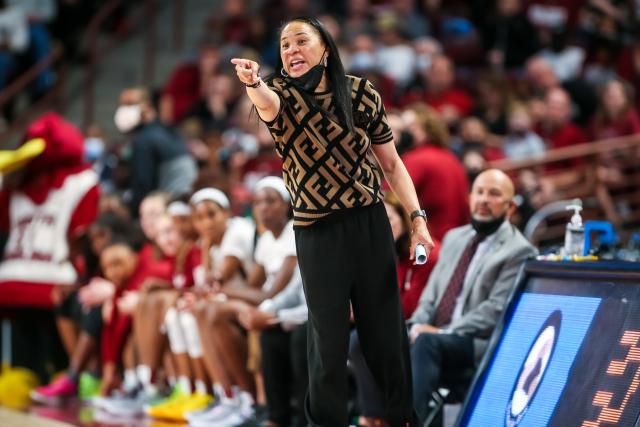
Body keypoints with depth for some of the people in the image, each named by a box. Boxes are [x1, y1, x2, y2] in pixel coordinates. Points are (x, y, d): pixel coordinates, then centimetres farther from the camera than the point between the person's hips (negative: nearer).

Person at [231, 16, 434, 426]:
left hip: (370, 225, 1)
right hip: (316, 233, -1)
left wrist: (418, 217, -4)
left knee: (386, 329, 7)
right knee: (329, 337, 1)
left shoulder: (361, 93, 0)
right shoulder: (282, 96, -5)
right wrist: (254, 84, -56)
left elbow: (391, 163, 6)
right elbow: (268, 103, -32)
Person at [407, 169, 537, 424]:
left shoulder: (518, 251, -2)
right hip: (431, 334, 7)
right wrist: (418, 325, -3)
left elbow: (496, 310, -11)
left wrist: (442, 332, -17)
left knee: (426, 343, -37)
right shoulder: (454, 238, 22)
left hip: (477, 345, -7)